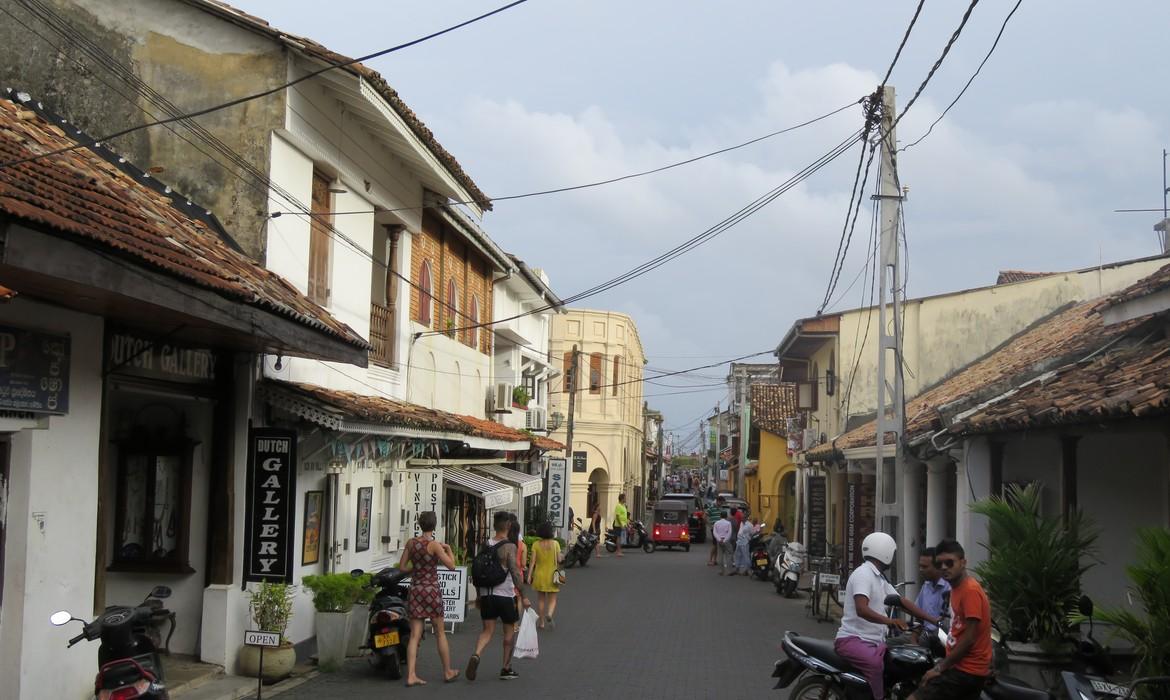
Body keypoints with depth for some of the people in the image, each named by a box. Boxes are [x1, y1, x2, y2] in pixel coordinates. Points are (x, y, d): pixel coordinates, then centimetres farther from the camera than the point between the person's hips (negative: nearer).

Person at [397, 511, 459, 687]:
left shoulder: (411, 543, 2)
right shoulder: (434, 545, -12)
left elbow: (402, 566, 6)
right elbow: (451, 565, -10)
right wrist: (448, 548, 4)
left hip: (415, 590, 4)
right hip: (432, 589, -4)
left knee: (415, 635, 4)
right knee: (440, 633, 10)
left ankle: (411, 675, -4)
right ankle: (447, 672, 21)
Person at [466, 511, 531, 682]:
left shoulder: (485, 545, 6)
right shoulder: (509, 547, -11)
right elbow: (515, 573, -16)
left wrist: (479, 596, 20)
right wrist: (523, 597, -10)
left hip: (487, 595, 4)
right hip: (505, 595, -4)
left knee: (488, 630, 8)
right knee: (509, 631, 12)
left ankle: (476, 655, -20)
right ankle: (506, 669, 16)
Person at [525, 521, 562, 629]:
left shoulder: (536, 544, -6)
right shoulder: (555, 544, -8)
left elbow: (533, 562, -9)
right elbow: (559, 560, -6)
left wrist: (529, 576, -7)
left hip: (539, 575, 1)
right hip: (552, 575, -1)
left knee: (540, 599, 15)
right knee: (552, 599, 7)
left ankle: (542, 622, 17)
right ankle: (549, 614, -22)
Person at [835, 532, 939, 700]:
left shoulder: (879, 578, 18)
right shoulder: (863, 573, -14)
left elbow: (903, 602, 21)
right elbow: (861, 610, -28)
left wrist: (933, 619, 15)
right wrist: (888, 621, -41)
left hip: (874, 641, 10)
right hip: (853, 639, -10)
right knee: (878, 663, -35)